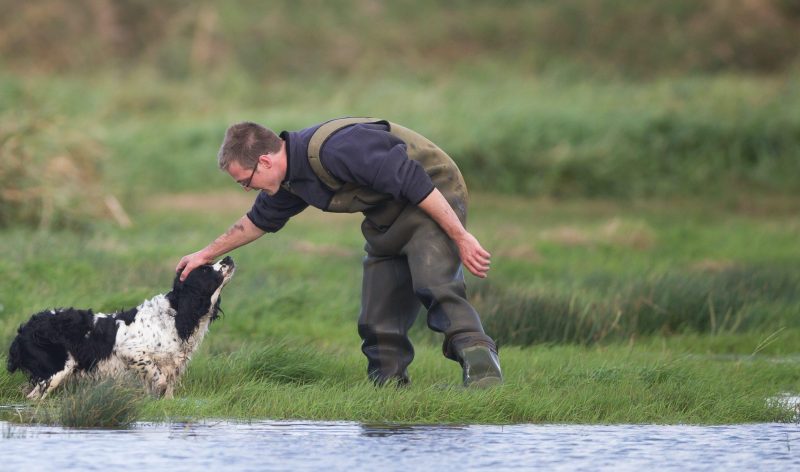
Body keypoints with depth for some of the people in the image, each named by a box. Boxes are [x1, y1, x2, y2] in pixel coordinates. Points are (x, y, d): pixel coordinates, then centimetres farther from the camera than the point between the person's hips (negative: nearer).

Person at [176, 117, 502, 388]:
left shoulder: (334, 149, -30)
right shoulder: (291, 178, 2)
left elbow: (413, 181, -30)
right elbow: (260, 220, 24)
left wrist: (460, 237, -26)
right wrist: (208, 254, 31)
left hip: (433, 199, -9)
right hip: (387, 221, 9)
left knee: (435, 286, -31)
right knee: (377, 321, 3)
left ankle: (481, 370, -41)